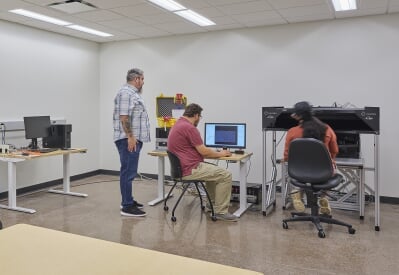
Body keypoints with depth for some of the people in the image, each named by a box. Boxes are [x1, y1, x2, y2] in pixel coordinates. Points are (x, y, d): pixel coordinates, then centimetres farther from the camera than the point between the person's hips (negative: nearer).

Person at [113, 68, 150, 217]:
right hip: (129, 140, -11)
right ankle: (127, 207, -5)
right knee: (128, 172, -9)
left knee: (129, 171, 15)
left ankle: (127, 201, 24)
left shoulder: (132, 93, 20)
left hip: (133, 139, 11)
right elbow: (124, 117, -22)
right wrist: (130, 137, -24)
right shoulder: (126, 93, -13)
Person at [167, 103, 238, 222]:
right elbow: (203, 151, -16)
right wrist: (220, 154, 1)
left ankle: (213, 203, 33)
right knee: (225, 175, -8)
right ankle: (220, 211, -1)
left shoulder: (177, 125, 14)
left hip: (181, 167, 11)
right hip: (190, 169, -11)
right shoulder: (189, 127, -18)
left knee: (214, 170, 29)